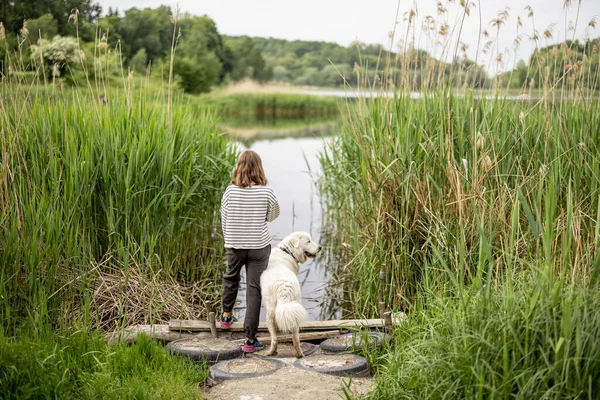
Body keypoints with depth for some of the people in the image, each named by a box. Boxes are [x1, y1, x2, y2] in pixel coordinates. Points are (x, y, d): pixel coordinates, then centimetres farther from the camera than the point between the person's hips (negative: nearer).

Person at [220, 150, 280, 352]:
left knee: (231, 277, 29)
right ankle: (250, 339, 3)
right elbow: (273, 215, 4)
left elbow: (224, 219, 0)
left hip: (234, 245, 2)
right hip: (259, 245, -2)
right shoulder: (266, 192, -12)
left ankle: (226, 316, 44)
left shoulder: (230, 190, -9)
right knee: (254, 289, 2)